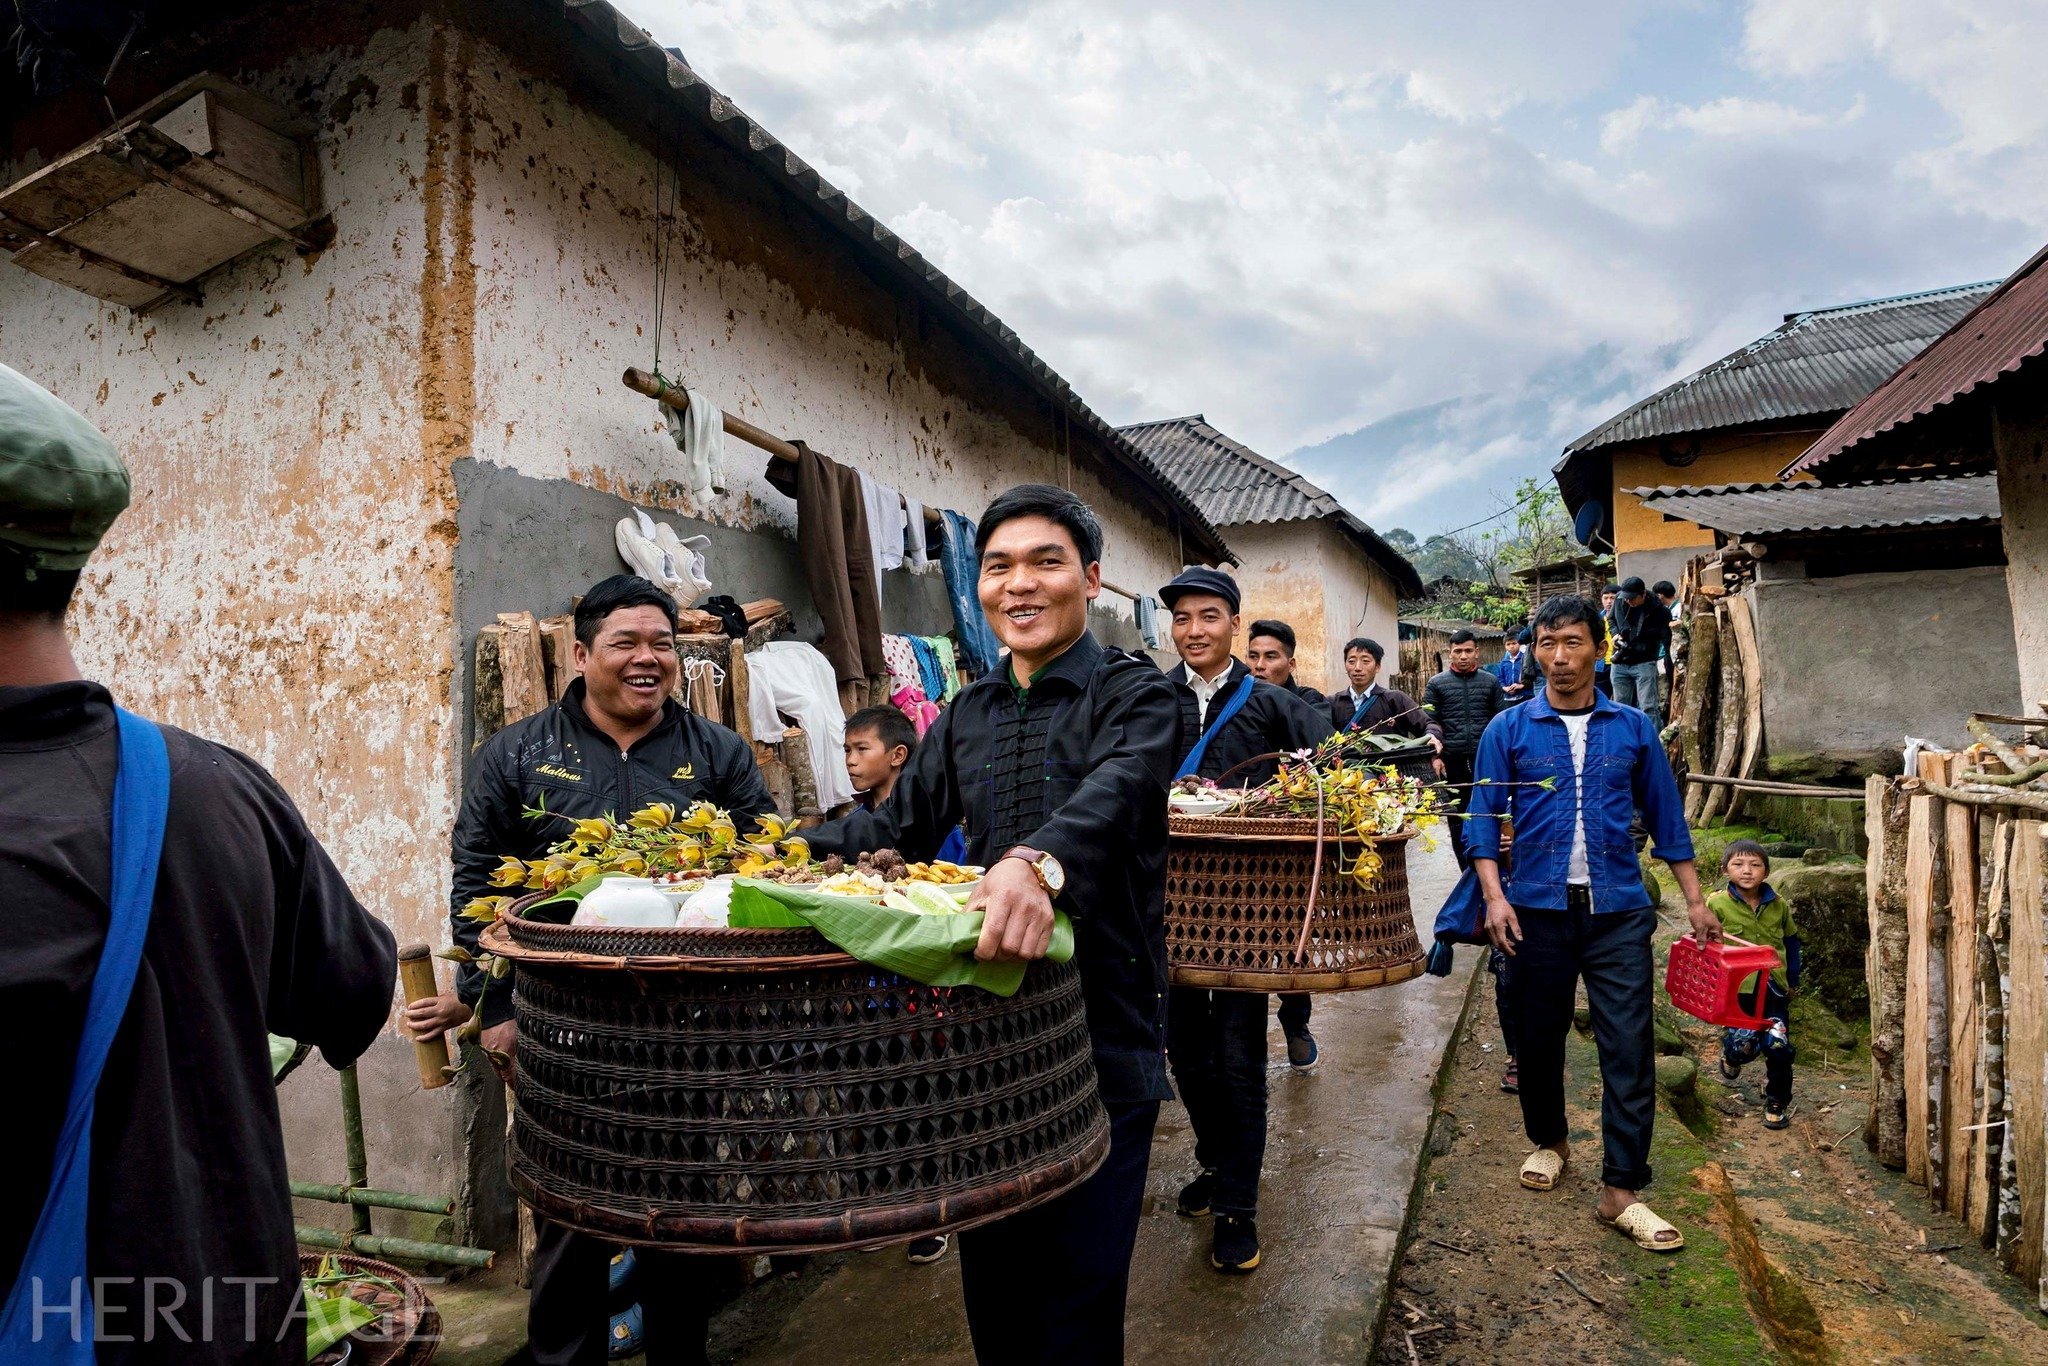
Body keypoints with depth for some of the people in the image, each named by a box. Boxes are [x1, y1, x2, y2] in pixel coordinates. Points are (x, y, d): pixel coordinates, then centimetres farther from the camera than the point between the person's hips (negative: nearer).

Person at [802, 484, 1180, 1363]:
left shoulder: (1133, 693, -7)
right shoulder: (965, 715, 11)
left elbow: (1114, 792, -27)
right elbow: (897, 826, 11)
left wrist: (1042, 861, -48)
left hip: (1101, 1043, -5)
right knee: (990, 1289, 18)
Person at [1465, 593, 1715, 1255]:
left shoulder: (1633, 728, 6)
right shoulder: (1508, 729, 2)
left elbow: (1665, 815, 11)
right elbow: (1484, 818, 0)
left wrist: (1695, 900, 8)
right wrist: (1494, 896, -11)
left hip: (1618, 909, 1)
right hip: (1538, 908, 0)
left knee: (1629, 1046, -2)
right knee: (1538, 1038, 11)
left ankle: (1622, 1190, 8)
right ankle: (1549, 1140, 35)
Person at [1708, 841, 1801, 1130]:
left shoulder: (1778, 905, 2)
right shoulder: (1717, 904, -8)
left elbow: (1791, 941, 16)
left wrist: (1792, 980, 16)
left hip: (1773, 989, 3)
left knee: (1778, 1046, -2)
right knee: (1742, 1045, -14)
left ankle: (1776, 1103, 21)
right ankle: (1731, 1056, 25)